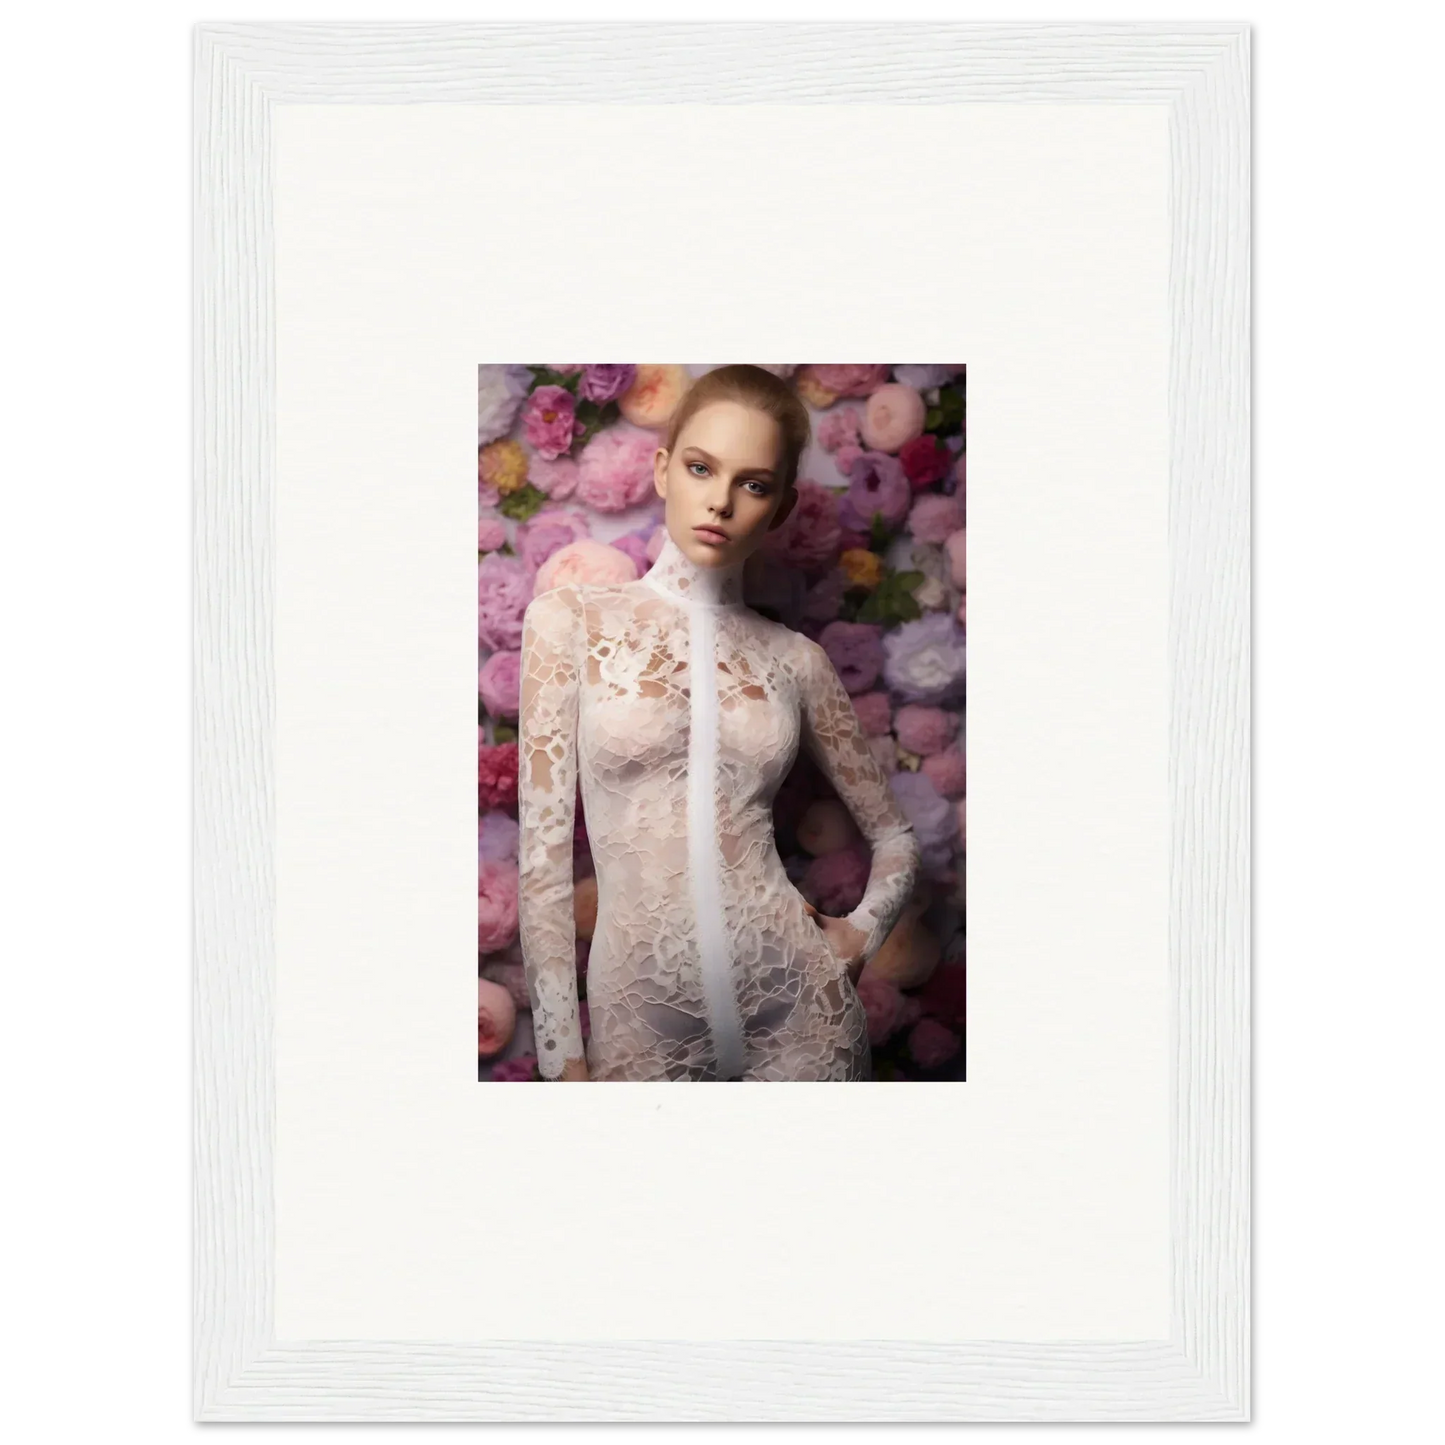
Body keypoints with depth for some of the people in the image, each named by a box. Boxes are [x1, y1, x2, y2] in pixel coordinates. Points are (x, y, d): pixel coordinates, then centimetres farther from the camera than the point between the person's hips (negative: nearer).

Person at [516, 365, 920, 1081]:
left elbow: (895, 838, 16)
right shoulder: (571, 620, -2)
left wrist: (861, 931, -2)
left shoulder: (795, 660, 4)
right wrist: (561, 1056, -8)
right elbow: (542, 856, -5)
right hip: (642, 1016, -2)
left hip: (797, 1005, 2)